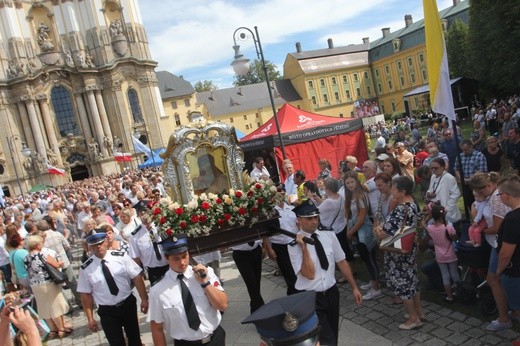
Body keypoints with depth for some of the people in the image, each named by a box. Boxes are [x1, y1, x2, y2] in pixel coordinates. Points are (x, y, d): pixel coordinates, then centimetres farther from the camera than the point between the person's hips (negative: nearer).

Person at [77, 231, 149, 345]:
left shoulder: (121, 257, -11)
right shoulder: (86, 268, -10)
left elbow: (137, 277, -9)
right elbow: (86, 294, -4)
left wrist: (144, 299, -12)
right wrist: (90, 319, -2)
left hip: (128, 305, 1)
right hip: (107, 312, -1)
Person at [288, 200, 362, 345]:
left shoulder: (329, 235, -3)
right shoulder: (294, 244, -15)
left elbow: (341, 262, 5)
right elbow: (309, 275, -21)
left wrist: (354, 287, 8)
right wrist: (304, 247, -27)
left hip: (332, 293, 5)